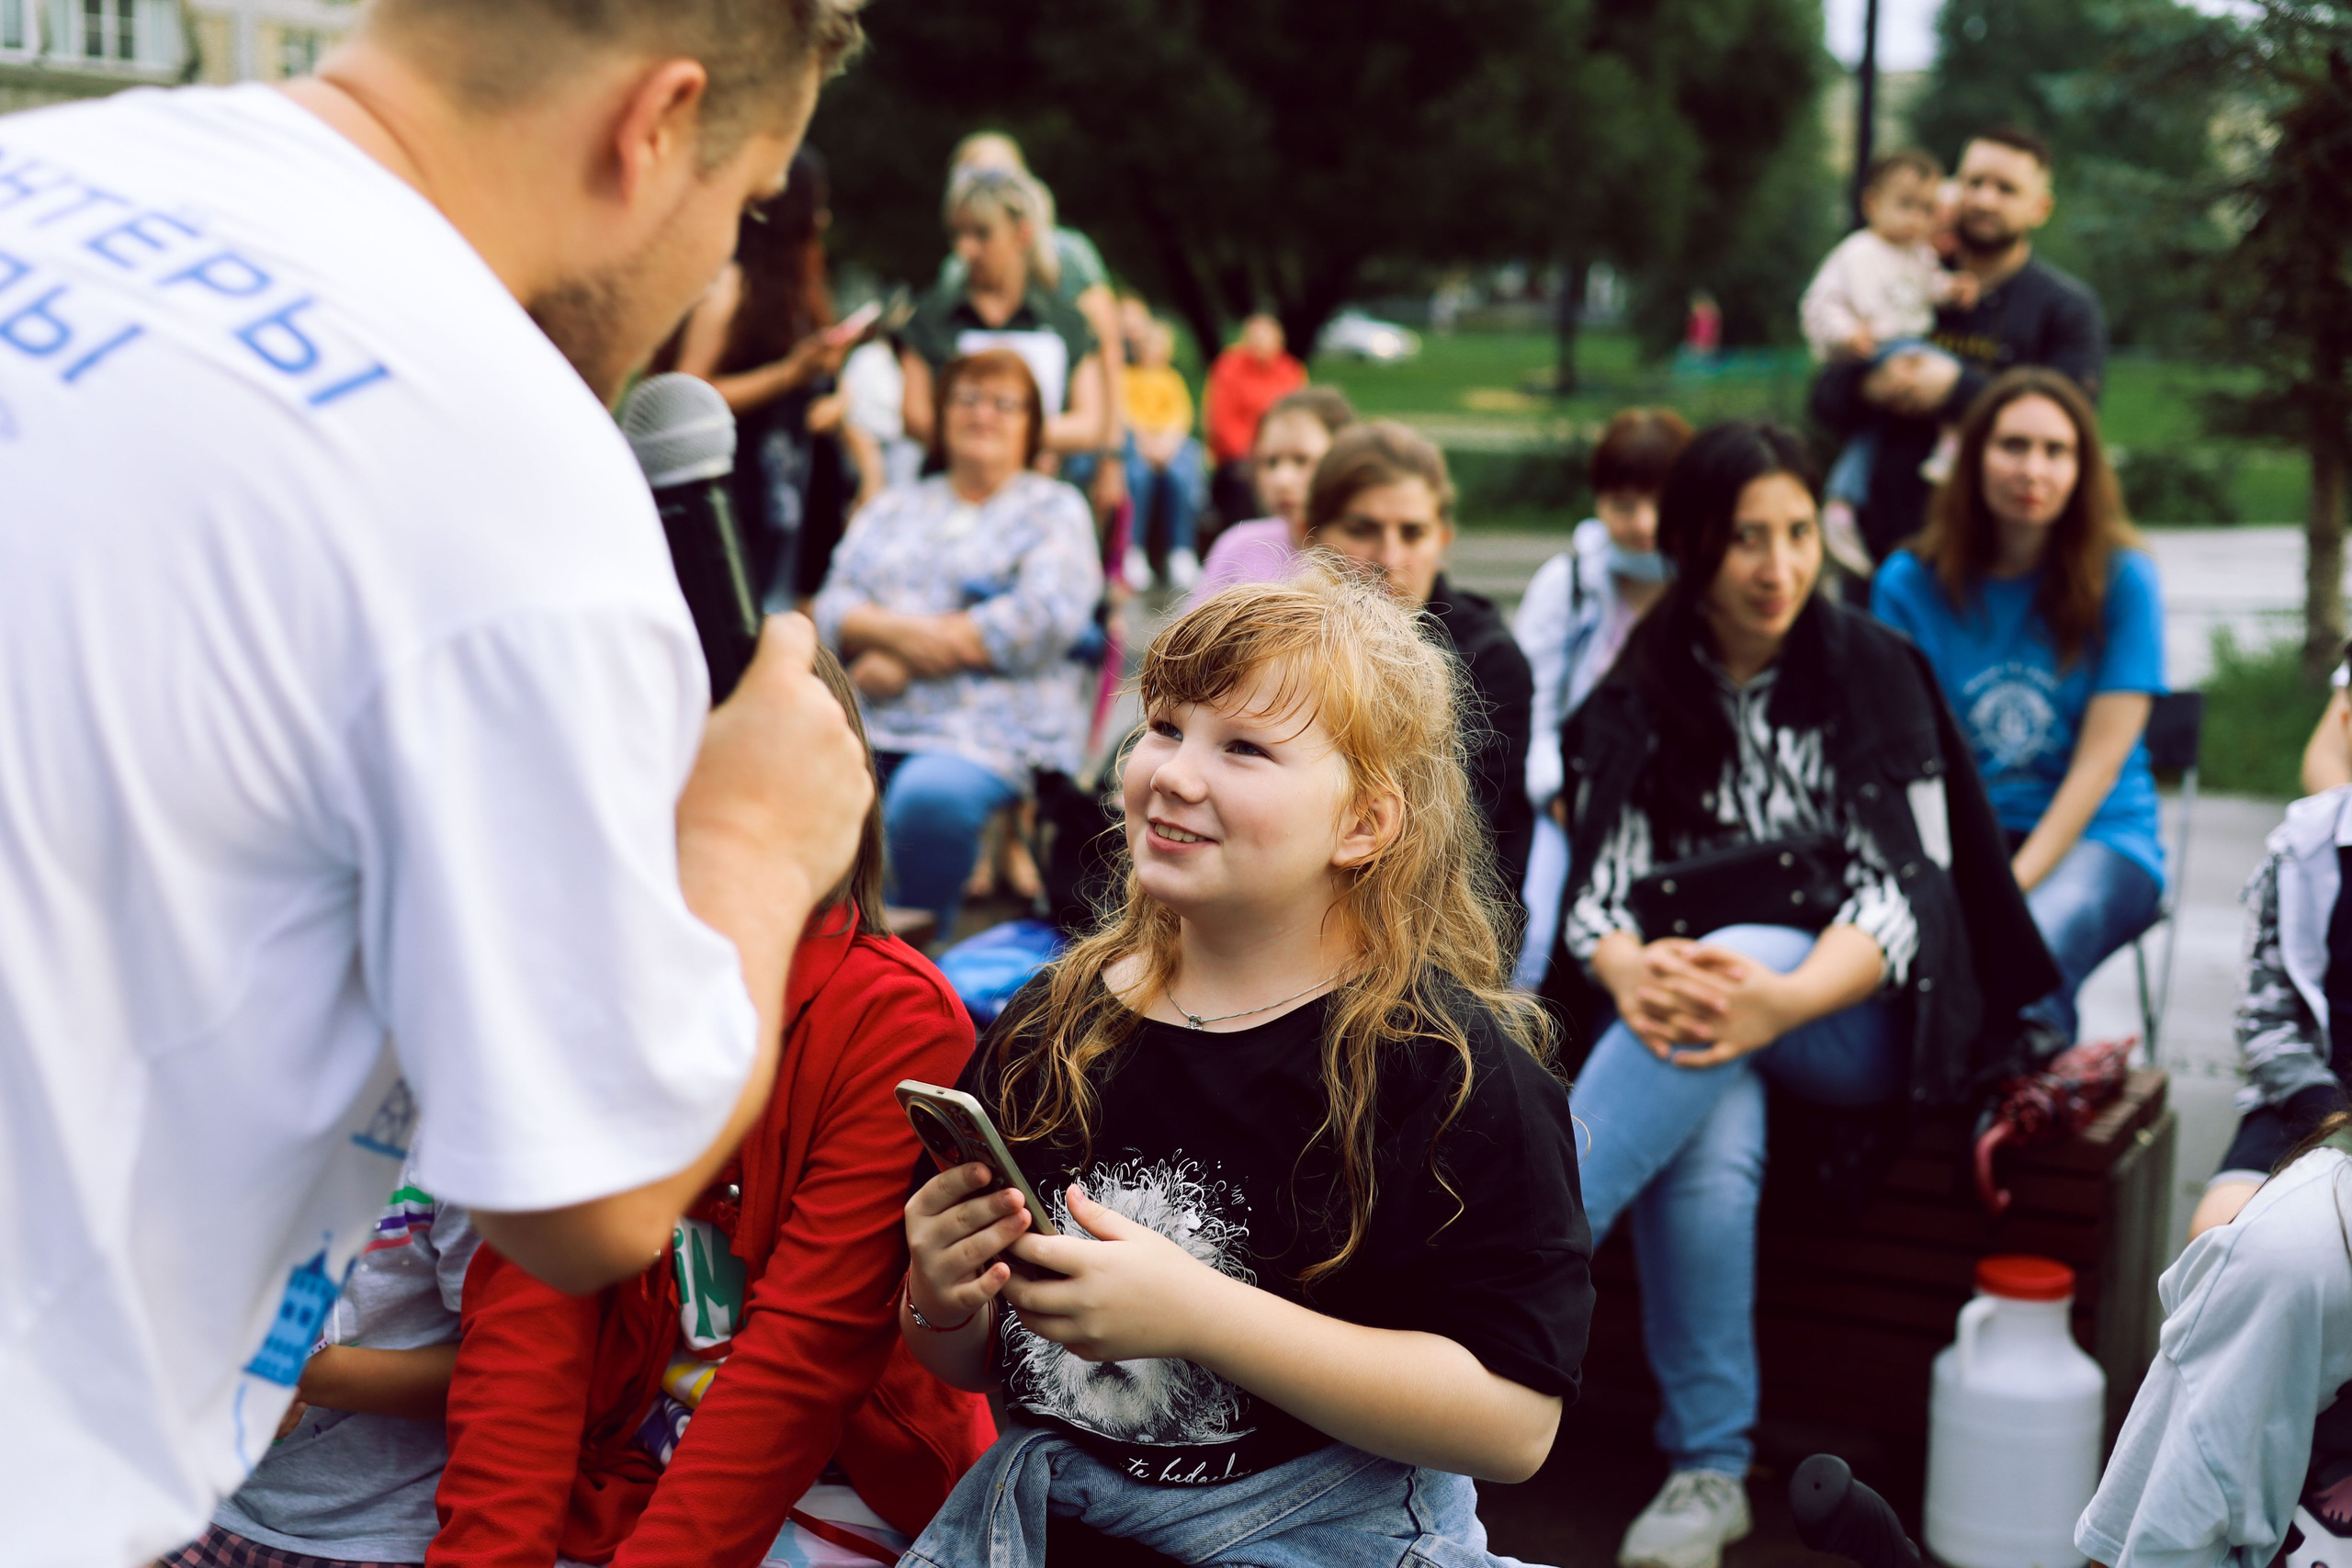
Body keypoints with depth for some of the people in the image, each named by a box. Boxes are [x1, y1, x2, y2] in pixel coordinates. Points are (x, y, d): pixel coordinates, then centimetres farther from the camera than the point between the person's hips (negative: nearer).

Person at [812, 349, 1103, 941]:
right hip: (871, 722, 4)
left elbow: (1044, 619, -5)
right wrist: (898, 631, -9)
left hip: (992, 729, -4)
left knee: (927, 797, -36)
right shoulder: (893, 509, 25)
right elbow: (834, 608, 15)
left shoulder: (1056, 509, 12)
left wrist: (904, 661, -6)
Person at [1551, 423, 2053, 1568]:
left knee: (1737, 949, -36)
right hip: (1691, 1006, 1)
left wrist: (1781, 999, -31)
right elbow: (1600, 887, -3)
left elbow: (1902, 888, -9)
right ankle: (1707, 1472, -24)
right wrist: (1628, 974, -30)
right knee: (1709, 1146, -34)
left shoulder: (1872, 674, 1)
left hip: (1856, 1014, -1)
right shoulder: (1637, 699, 7)